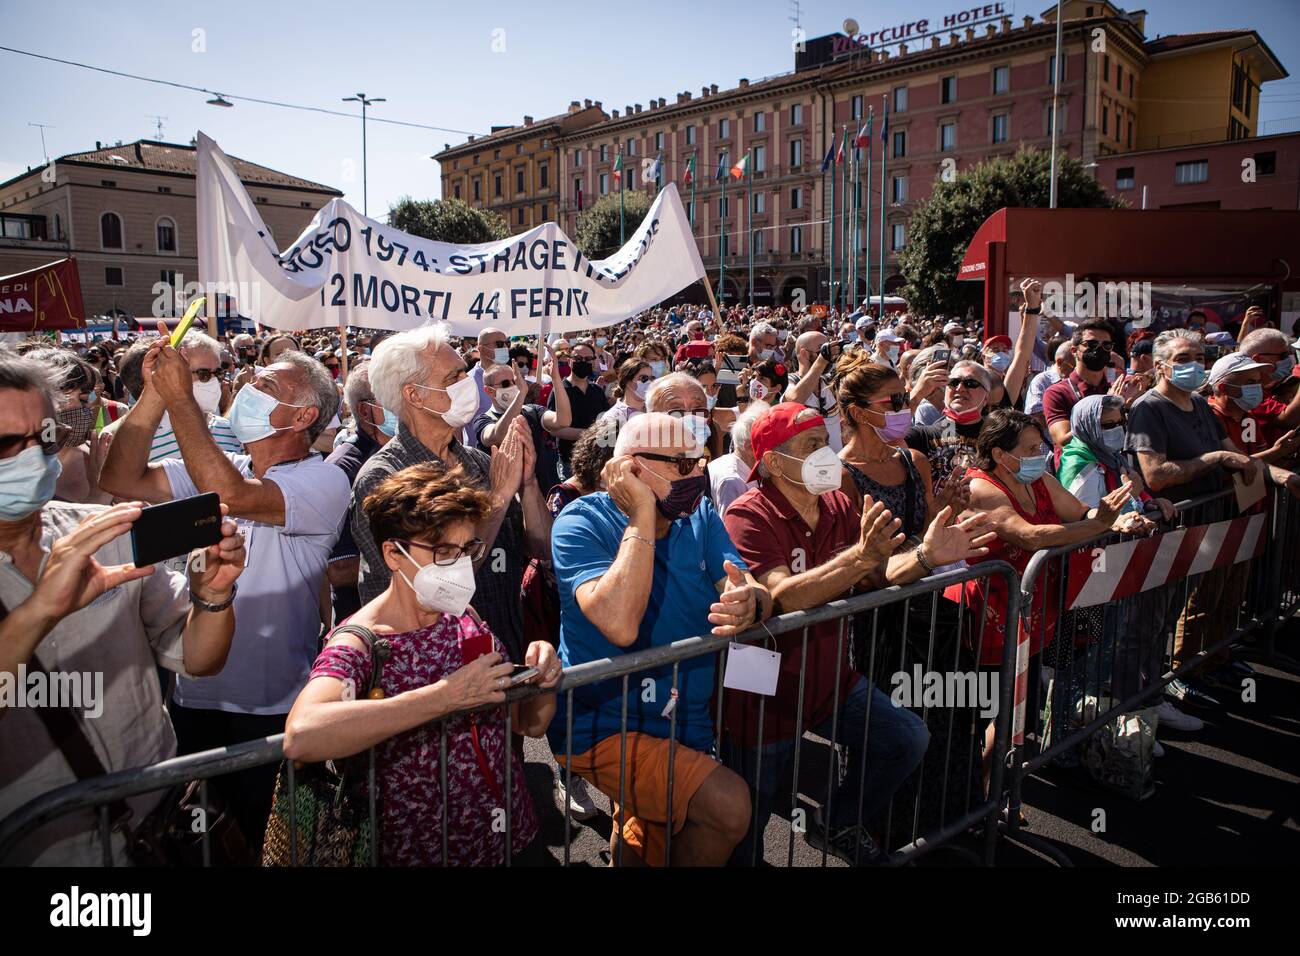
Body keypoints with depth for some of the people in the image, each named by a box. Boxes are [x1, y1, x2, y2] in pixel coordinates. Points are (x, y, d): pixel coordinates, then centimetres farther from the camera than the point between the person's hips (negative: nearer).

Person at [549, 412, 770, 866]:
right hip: (604, 726, -6)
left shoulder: (700, 518, 0)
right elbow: (620, 625, -34)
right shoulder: (581, 522, -19)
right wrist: (642, 517, -30)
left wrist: (750, 603, -35)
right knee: (729, 807, -22)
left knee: (644, 853, 22)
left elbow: (755, 591, -11)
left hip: (687, 726, 7)